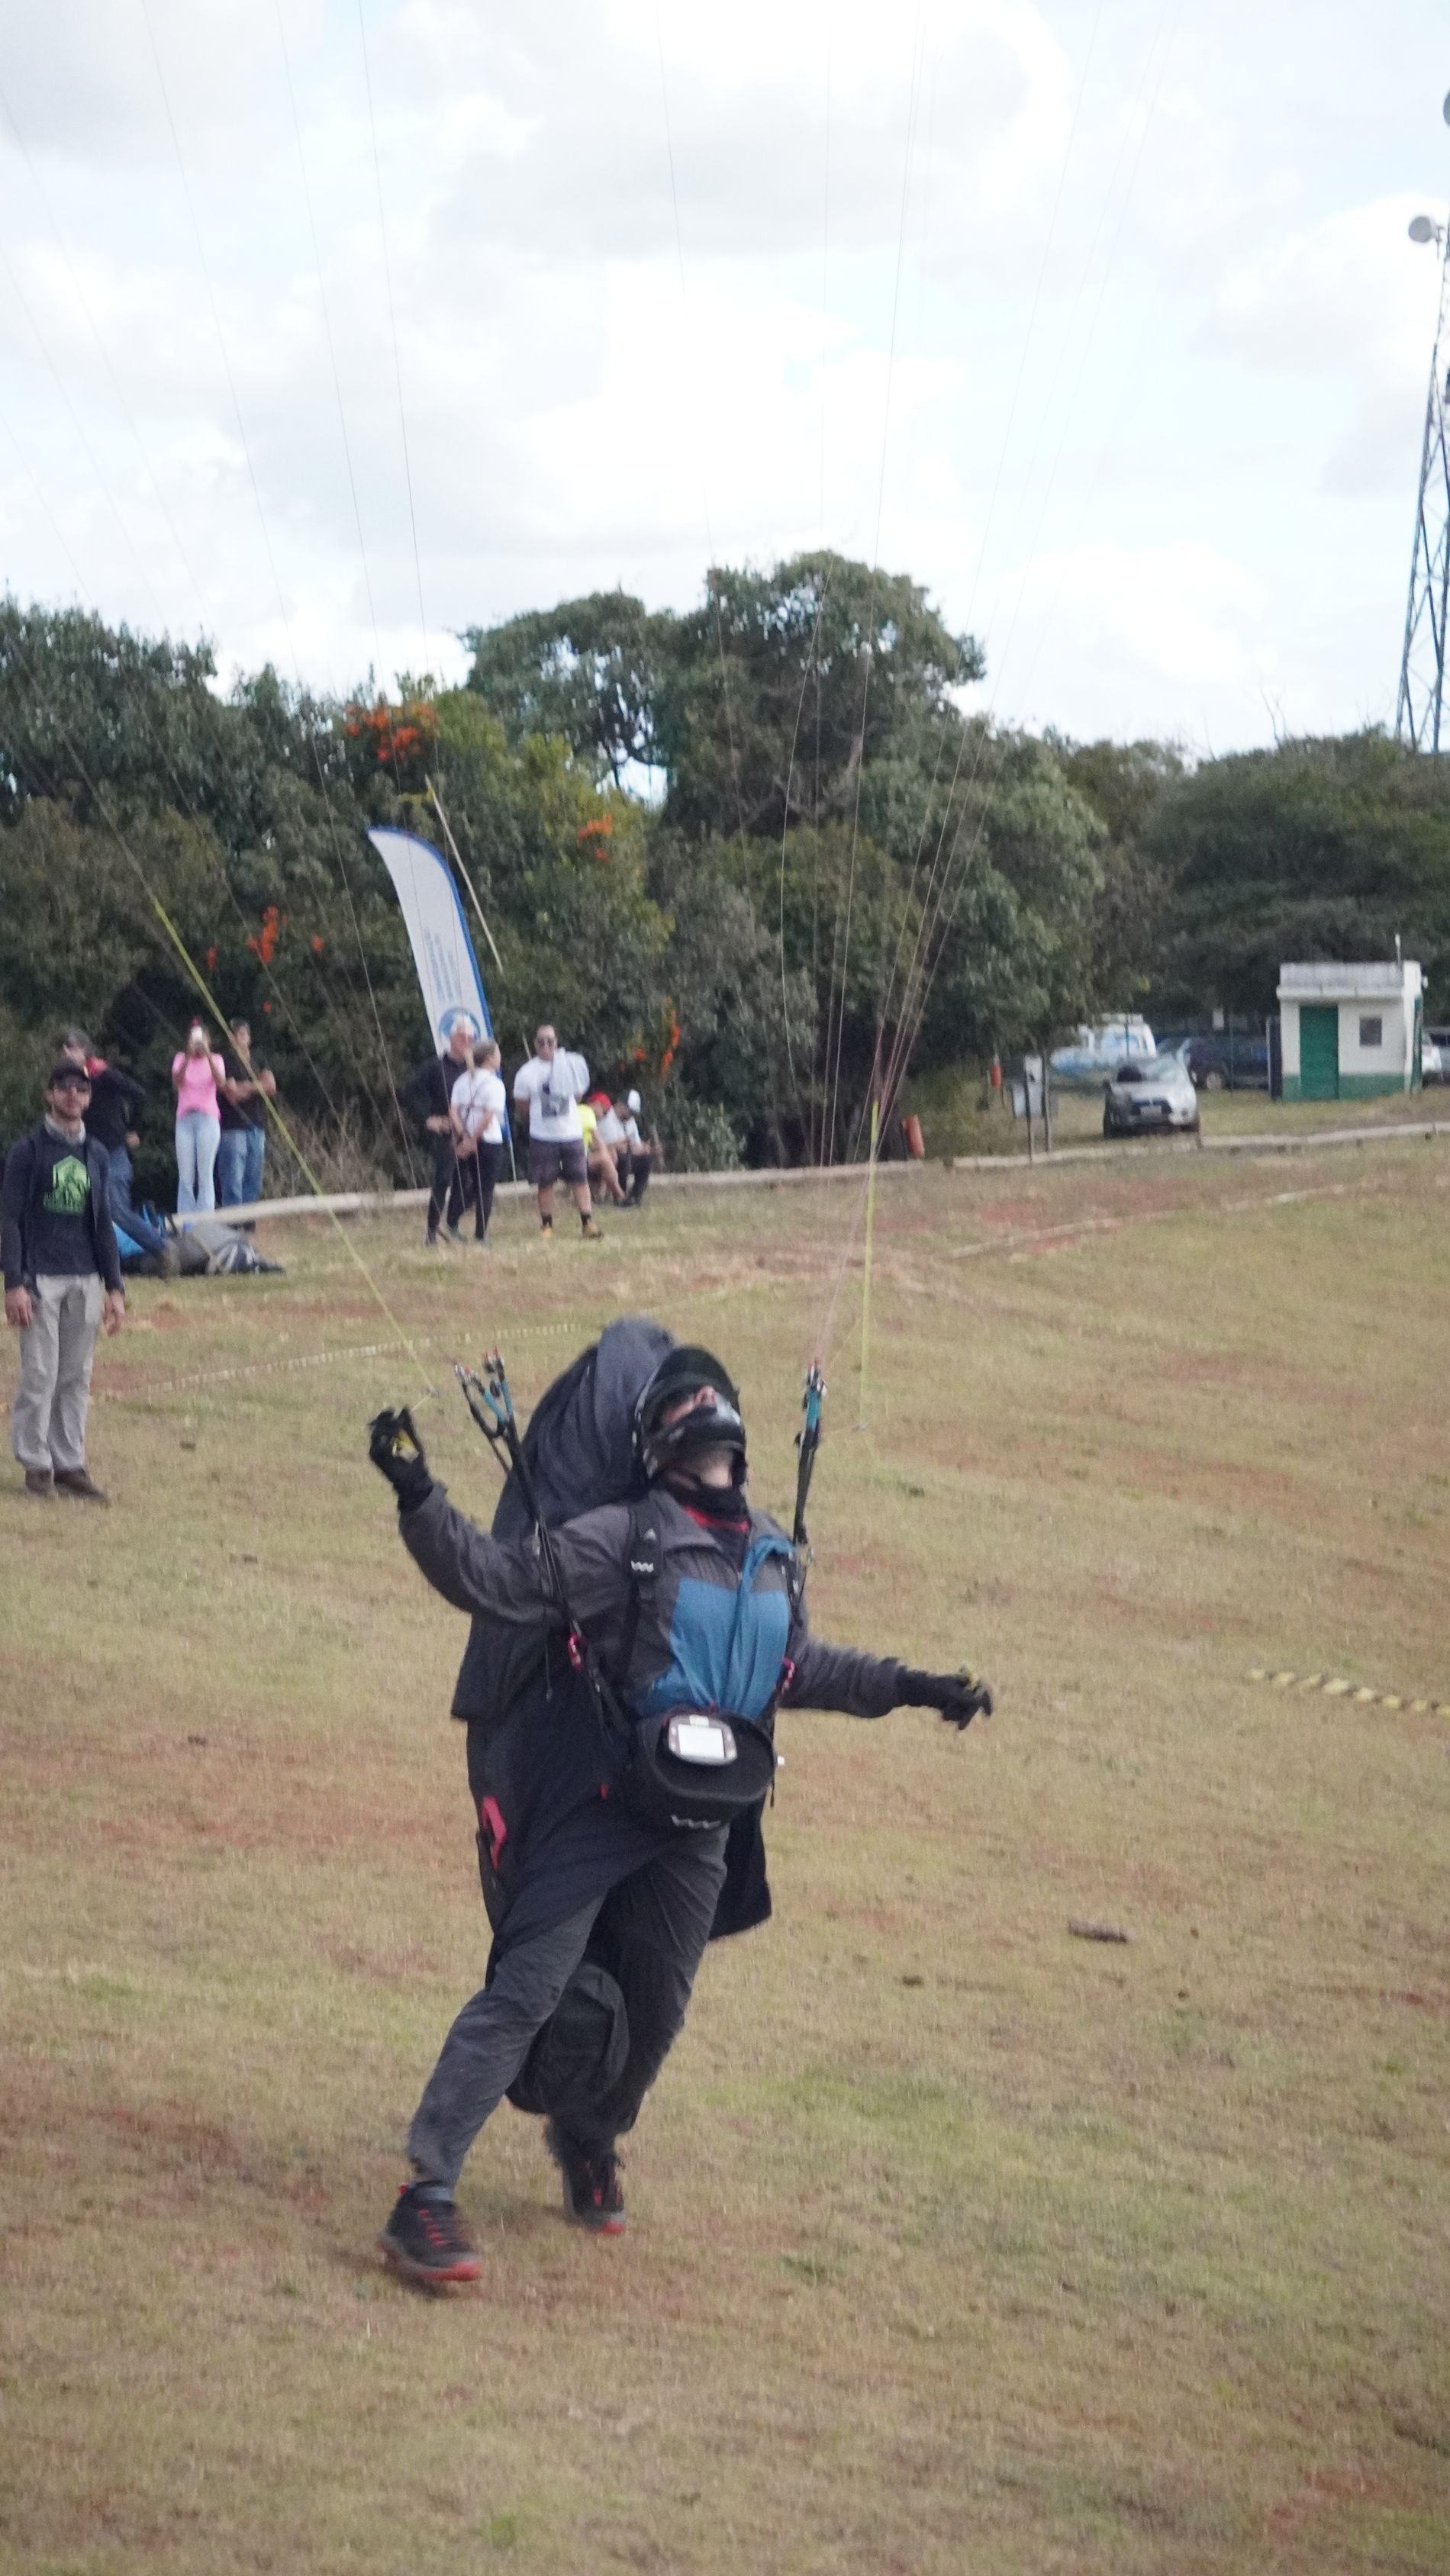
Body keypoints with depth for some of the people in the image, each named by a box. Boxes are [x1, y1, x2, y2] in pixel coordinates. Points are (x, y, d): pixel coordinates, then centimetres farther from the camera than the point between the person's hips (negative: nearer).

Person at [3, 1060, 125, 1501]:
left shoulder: (97, 1155, 13)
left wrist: (114, 1288, 11)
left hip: (86, 1280, 5)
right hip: (41, 1278, -5)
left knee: (77, 1378, 6)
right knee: (40, 1375, -6)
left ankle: (70, 1464, 11)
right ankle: (37, 1465, 2)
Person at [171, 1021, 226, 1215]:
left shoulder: (215, 1060, 7)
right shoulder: (181, 1059, 9)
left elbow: (221, 1082, -14)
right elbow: (177, 1082, -11)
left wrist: (207, 1055, -24)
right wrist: (188, 1057, -23)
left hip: (208, 1120, -1)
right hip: (185, 1120, 1)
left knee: (206, 1174, -7)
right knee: (185, 1177, -1)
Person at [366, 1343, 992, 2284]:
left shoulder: (775, 1559, 8)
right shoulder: (622, 1540, -12)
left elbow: (797, 1668, 23)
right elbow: (497, 1583, -18)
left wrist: (906, 1687, 23)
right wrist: (419, 1499, -32)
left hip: (699, 1828, 6)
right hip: (600, 1809, -6)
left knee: (654, 2014, 15)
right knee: (526, 1992, -13)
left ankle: (589, 2144, 43)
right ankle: (426, 2198, -13)